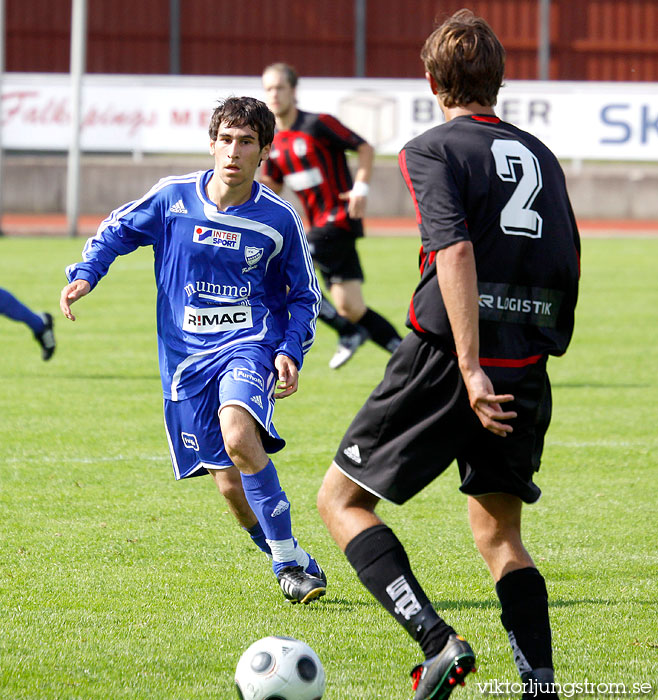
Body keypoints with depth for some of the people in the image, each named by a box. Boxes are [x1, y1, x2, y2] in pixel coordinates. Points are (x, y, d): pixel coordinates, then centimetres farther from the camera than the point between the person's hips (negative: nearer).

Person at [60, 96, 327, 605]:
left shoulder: (278, 219, -4)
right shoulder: (174, 198, -2)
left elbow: (305, 295, 8)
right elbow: (117, 230, 15)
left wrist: (291, 353, -6)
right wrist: (85, 274, -2)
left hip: (251, 343, -3)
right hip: (187, 355, 3)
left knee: (239, 436, -32)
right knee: (231, 485, 0)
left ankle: (288, 557, -20)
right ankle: (294, 564, 23)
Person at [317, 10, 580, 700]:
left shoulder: (432, 151, -4)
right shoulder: (540, 156, 15)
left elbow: (456, 255, -18)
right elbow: (569, 262, 15)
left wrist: (471, 371, -22)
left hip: (449, 358, -6)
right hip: (526, 370, 6)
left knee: (341, 498, 5)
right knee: (498, 533, 17)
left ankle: (438, 641, -13)